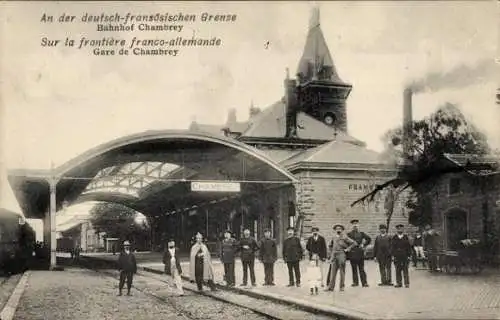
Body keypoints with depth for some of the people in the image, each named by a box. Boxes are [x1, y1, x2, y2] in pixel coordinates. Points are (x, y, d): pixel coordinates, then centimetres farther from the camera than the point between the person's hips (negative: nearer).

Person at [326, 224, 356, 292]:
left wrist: (348, 249, -6)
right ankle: (331, 286, 0)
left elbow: (354, 243, -5)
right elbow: (330, 245, 31)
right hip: (334, 255, 4)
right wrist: (331, 252, 19)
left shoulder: (345, 237, -2)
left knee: (342, 271, 1)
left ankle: (342, 286, 8)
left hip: (341, 255, -4)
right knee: (333, 271, 0)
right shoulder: (334, 237, 13)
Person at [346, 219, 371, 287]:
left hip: (360, 253, 1)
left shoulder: (361, 233, 10)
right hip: (352, 254, -1)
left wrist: (364, 245, 7)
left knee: (361, 269, 1)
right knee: (354, 269, 2)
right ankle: (355, 282, 7)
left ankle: (364, 283, 0)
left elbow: (369, 239, 14)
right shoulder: (349, 234, 5)